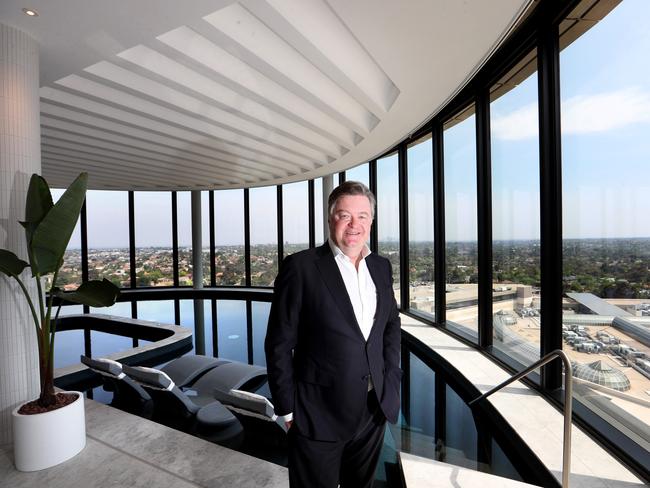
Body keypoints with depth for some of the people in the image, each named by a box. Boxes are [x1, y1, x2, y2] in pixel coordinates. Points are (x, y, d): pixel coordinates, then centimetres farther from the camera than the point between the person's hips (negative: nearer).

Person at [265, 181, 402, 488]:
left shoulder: (381, 267, 1)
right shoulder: (301, 267, -16)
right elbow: (279, 345, -12)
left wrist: (391, 380, 4)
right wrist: (287, 409, -9)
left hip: (375, 409, 5)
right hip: (319, 414, -4)